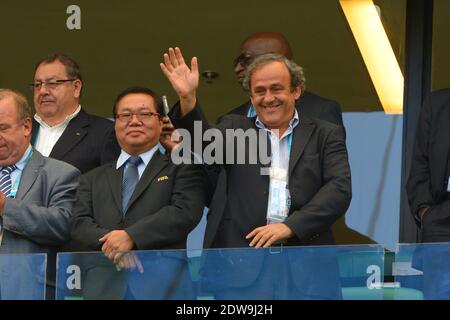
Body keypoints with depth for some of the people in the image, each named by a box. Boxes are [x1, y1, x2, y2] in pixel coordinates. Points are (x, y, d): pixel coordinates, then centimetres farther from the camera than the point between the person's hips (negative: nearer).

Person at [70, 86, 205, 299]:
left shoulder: (181, 168, 11)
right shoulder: (93, 179, 21)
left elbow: (185, 212, -5)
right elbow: (80, 224, 8)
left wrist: (131, 236, -15)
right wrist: (110, 241, -14)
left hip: (162, 287, -2)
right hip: (104, 288, 2)